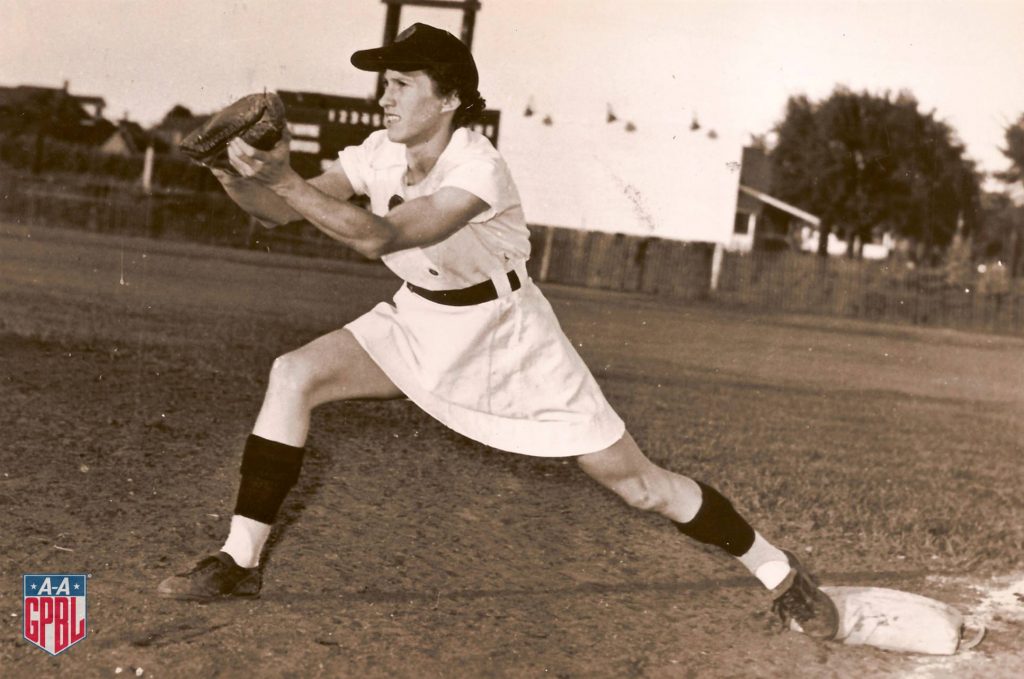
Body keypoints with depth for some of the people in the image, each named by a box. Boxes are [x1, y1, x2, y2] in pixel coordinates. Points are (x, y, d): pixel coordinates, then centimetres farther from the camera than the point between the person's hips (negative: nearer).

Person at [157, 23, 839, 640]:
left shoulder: (477, 169, -29)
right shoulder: (379, 154, -9)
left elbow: (378, 237, -39)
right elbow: (281, 211, -11)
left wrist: (285, 179, -41)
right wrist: (243, 180, -32)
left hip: (505, 335, -6)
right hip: (421, 321, 6)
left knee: (633, 478, -5)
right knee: (294, 375, -14)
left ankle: (778, 569, 15)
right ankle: (239, 562, -5)